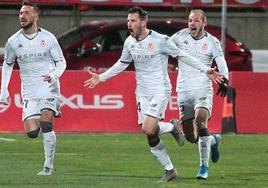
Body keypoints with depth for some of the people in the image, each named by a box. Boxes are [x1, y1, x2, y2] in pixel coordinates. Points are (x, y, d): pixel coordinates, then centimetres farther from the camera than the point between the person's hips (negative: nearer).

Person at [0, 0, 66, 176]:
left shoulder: (48, 38, -5)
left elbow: (61, 62, 3)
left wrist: (54, 75, -19)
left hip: (49, 88, -2)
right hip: (29, 93, 2)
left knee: (46, 125, -21)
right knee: (32, 132, -10)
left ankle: (49, 166, -9)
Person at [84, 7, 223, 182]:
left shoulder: (160, 40, -14)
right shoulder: (129, 42, 3)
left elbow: (181, 55, -4)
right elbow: (122, 63, 20)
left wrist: (205, 70, -6)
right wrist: (101, 77, 18)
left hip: (160, 90, -6)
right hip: (142, 93, 6)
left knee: (148, 129, -23)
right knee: (151, 139, 3)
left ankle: (172, 127, 7)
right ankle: (169, 170, 17)